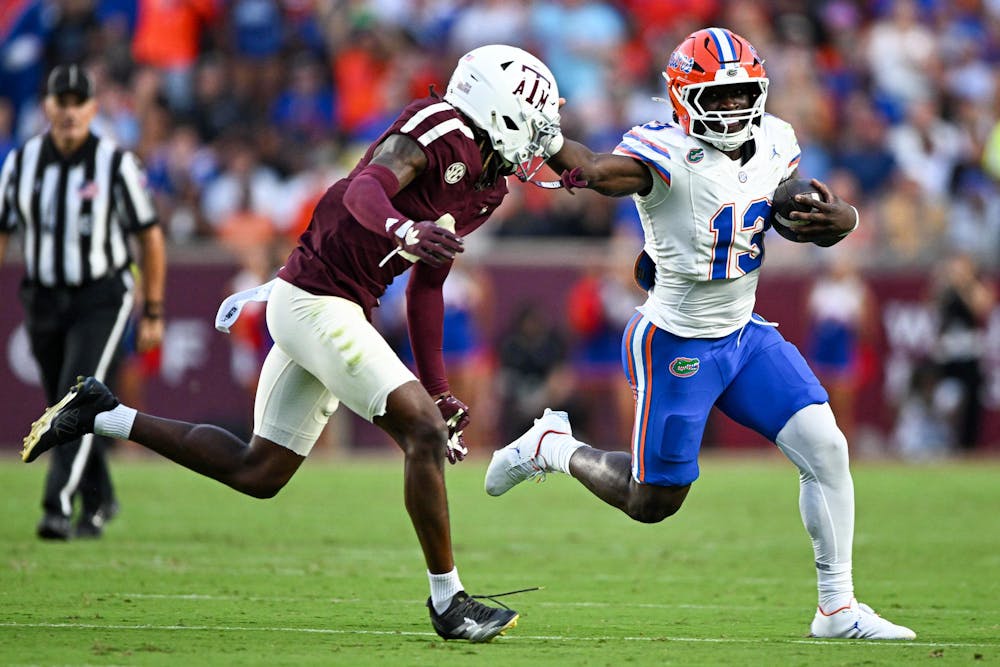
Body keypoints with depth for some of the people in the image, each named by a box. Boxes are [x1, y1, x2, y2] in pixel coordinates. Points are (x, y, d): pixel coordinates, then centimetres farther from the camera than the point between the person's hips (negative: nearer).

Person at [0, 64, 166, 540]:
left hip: (100, 299, -4)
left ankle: (59, 508, -25)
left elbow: (150, 237, -3)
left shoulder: (116, 163, -10)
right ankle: (98, 502, 33)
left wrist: (153, 314, -1)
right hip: (43, 300, 4)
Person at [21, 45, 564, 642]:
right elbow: (365, 188, -30)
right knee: (423, 432, -13)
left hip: (312, 304, 10)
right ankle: (448, 601, -6)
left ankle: (101, 415, 21)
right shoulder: (442, 131, -13)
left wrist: (440, 391, 20)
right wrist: (405, 231, -51)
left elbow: (426, 289, 21)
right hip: (317, 299, -10)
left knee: (258, 471, 14)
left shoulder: (486, 185, 14)